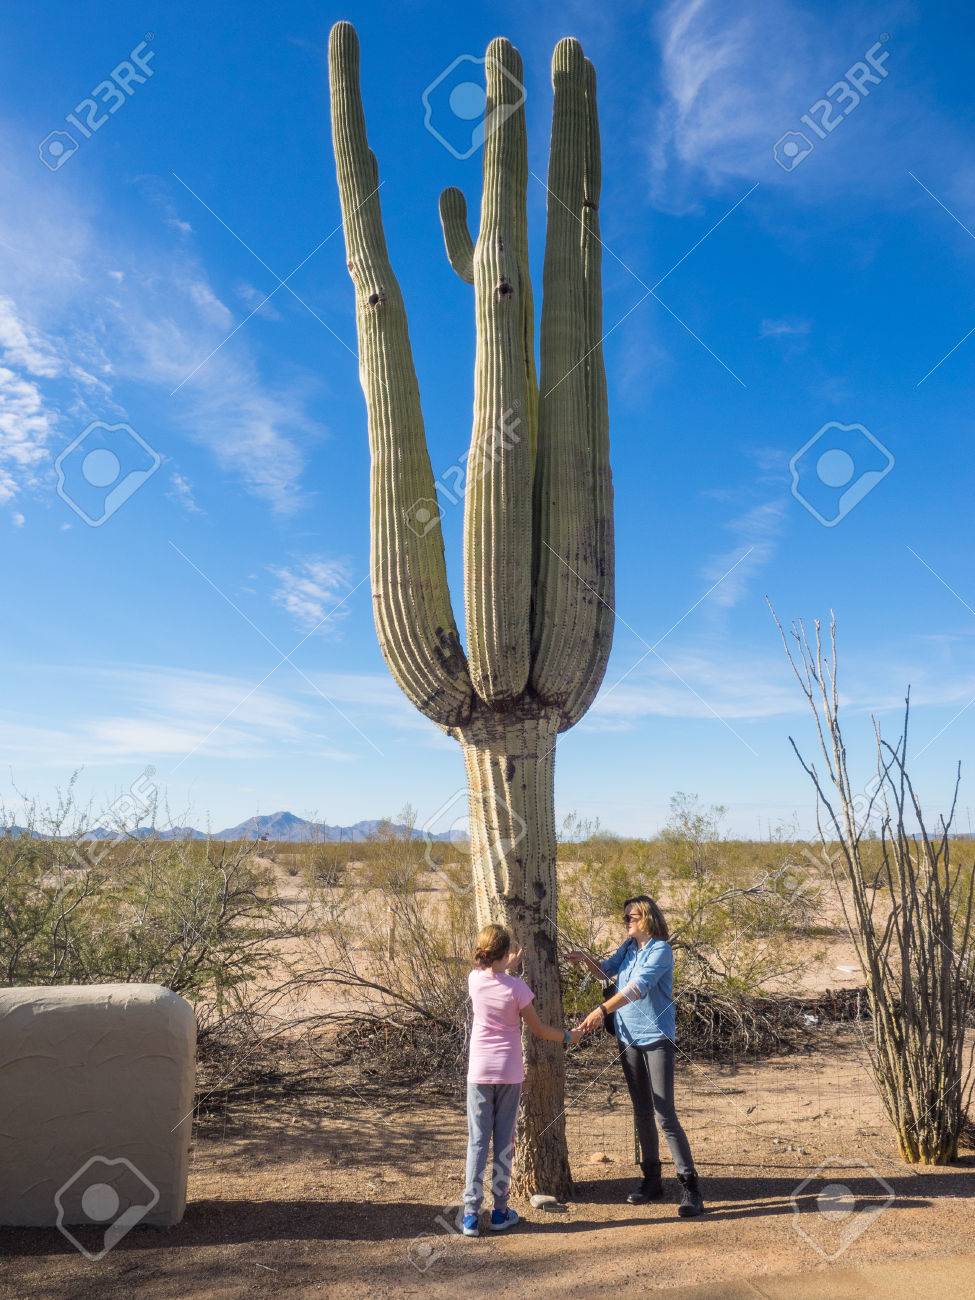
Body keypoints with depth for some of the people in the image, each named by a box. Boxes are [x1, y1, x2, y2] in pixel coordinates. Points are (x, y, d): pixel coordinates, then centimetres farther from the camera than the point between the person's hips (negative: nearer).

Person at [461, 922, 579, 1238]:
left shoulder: (474, 980, -6)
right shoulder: (516, 987, -14)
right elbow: (538, 1028, -4)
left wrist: (508, 968, 31)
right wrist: (568, 1036, 11)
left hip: (480, 1071, 2)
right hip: (509, 1072, -2)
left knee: (477, 1141, 6)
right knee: (504, 1140, 10)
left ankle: (471, 1214, 4)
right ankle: (500, 1211, 17)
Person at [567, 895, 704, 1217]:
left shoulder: (661, 950, -15)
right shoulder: (628, 947, 7)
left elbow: (637, 988, -27)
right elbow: (605, 972, 15)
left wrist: (602, 1010, -35)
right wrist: (585, 959, -6)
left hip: (656, 1038, -7)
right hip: (628, 1038, 7)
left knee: (665, 1115, -8)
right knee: (642, 1113, 14)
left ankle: (690, 1187, -1)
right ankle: (652, 1180, 24)